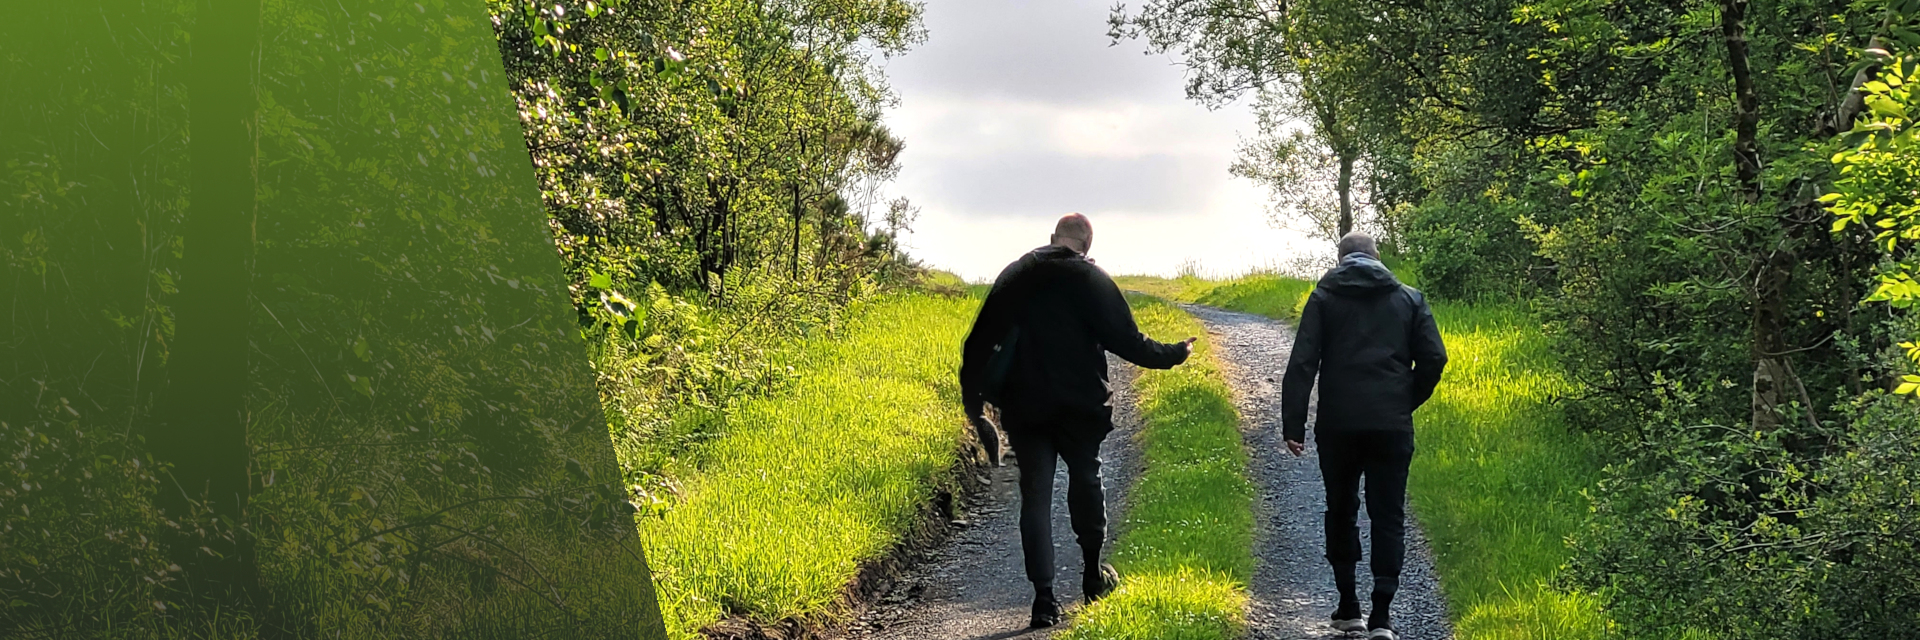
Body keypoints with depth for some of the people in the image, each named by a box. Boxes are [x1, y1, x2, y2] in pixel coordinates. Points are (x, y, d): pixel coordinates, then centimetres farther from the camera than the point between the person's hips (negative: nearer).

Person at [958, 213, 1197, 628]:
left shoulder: (1013, 277, 8)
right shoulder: (1090, 280, -6)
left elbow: (979, 341, 7)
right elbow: (1127, 341, -9)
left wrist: (973, 401, 12)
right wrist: (1173, 354, 7)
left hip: (1023, 409, 3)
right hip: (1079, 408, -3)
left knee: (1035, 495, 3)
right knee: (1085, 480, 18)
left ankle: (1044, 599, -2)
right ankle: (1094, 574, 29)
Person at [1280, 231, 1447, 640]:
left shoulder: (1324, 298, 4)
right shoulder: (1409, 299, 8)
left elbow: (1301, 363, -5)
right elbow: (1433, 358, 2)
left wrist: (1293, 425, -6)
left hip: (1338, 425, 0)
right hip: (1391, 426, 0)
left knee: (1341, 512, 15)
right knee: (1388, 517, 4)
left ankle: (1348, 607, 18)